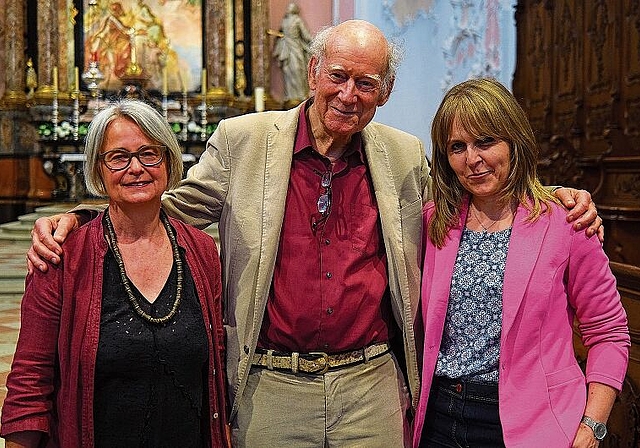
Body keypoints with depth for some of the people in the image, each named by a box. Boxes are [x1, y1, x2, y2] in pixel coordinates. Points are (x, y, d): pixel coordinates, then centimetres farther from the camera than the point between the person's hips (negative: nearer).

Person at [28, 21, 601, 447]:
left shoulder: (404, 156, 6)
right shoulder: (243, 141, -1)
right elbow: (173, 209, 6)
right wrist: (75, 219, -7)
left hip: (371, 386, 2)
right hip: (271, 388, -1)